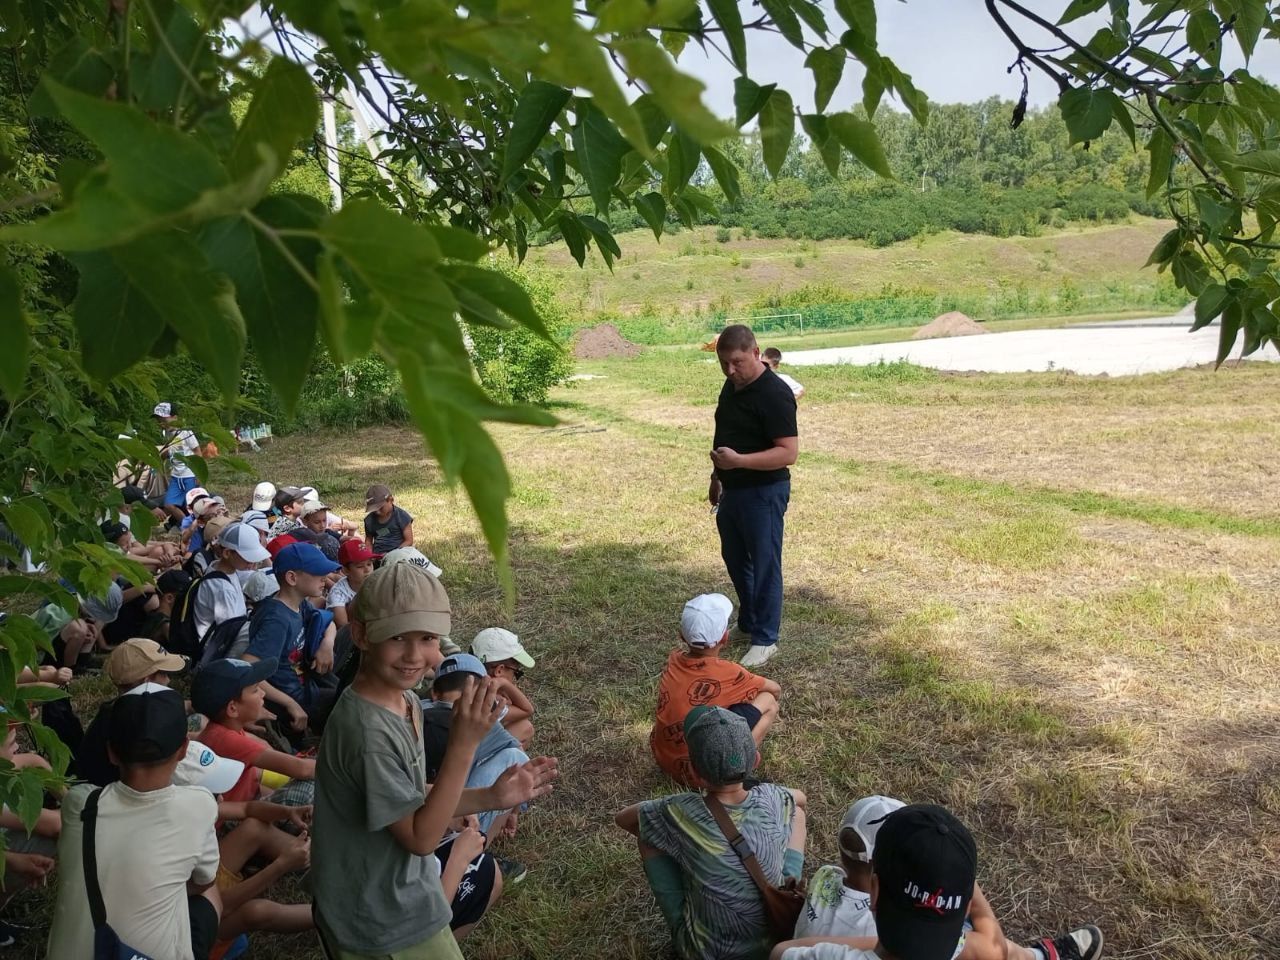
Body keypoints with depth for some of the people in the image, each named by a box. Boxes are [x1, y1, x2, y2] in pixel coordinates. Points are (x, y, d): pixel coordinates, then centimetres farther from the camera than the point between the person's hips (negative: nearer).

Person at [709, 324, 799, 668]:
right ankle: (747, 624, 38)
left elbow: (789, 452, -26)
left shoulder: (774, 394, -22)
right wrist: (717, 476, 21)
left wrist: (738, 461, -34)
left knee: (764, 565, 3)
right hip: (732, 490, 9)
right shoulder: (732, 385, 6)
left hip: (763, 493, -9)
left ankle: (765, 639, 17)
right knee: (734, 559, 20)